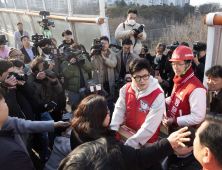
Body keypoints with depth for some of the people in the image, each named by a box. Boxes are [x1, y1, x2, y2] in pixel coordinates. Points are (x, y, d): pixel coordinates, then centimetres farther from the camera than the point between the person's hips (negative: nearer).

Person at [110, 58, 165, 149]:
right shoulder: (126, 89, -7)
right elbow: (119, 109, -8)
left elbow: (150, 125, -26)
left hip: (147, 141, -4)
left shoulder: (157, 95, -23)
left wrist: (130, 144, -28)